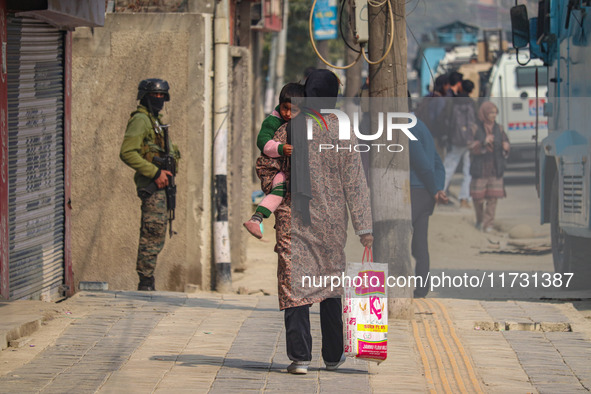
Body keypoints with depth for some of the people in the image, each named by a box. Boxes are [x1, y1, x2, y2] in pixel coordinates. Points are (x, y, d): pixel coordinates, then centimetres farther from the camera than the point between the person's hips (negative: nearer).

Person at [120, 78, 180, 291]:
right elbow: (127, 152, -21)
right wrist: (155, 172, -21)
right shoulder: (141, 120, -10)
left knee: (155, 236, 11)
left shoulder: (156, 120, 21)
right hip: (151, 186, -10)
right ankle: (146, 283, -10)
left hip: (159, 186, 10)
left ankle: (147, 285, 15)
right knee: (153, 234, -12)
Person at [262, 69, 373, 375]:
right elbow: (355, 183, -2)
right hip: (332, 220, 2)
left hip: (294, 219, -2)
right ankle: (333, 355, 23)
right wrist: (364, 228, 0)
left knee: (294, 283, -2)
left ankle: (300, 355, -11)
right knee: (331, 284, 16)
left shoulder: (288, 130, -5)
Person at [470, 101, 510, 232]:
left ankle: (488, 224, -2)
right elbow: (473, 149, -10)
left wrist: (506, 147, -14)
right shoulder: (476, 129, -4)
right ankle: (479, 219, 27)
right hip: (480, 167, -2)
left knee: (493, 196, -6)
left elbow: (506, 143, 10)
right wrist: (484, 142, -27)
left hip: (495, 168, 2)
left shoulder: (499, 129, 4)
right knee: (478, 196, 2)